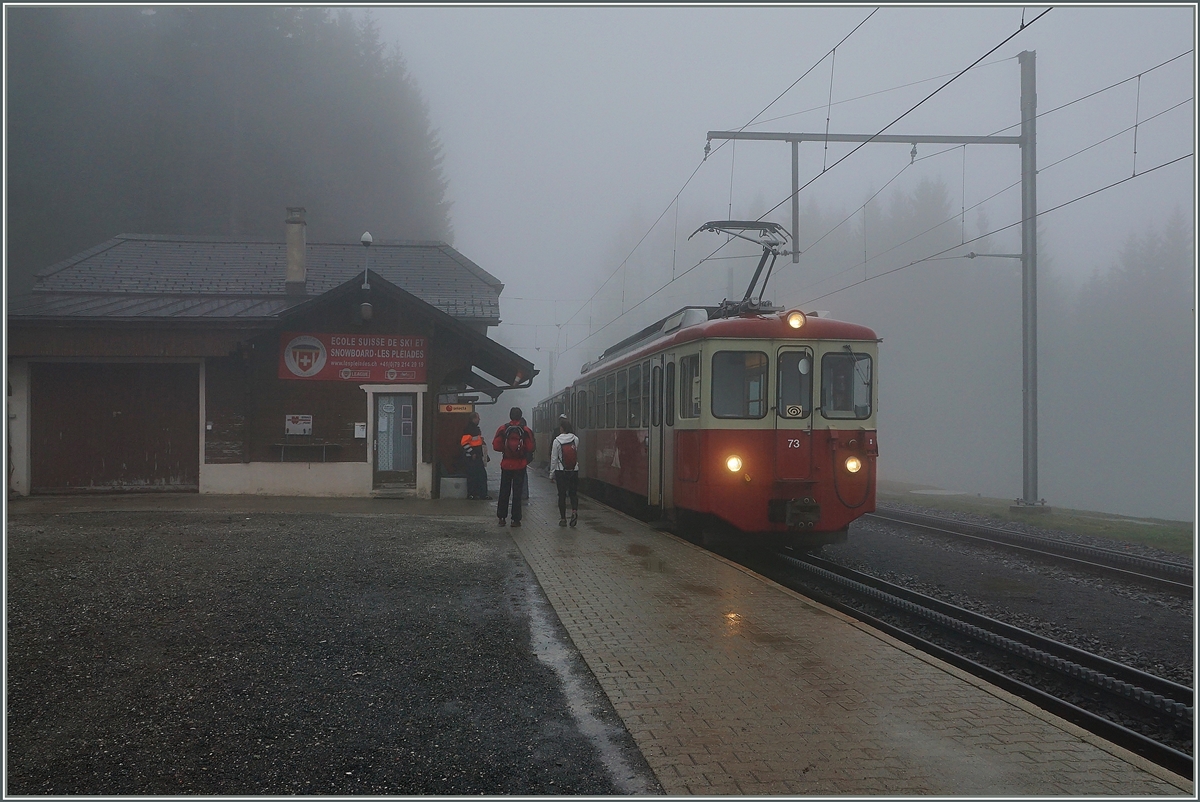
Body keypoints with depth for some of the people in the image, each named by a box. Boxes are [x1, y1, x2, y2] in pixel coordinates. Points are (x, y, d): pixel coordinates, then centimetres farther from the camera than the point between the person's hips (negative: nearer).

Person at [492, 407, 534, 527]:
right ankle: (516, 519, 3)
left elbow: (496, 446, -7)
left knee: (504, 492, 12)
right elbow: (530, 448, -8)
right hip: (520, 466, -1)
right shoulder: (525, 430, -7)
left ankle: (501, 518, 14)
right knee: (517, 492, 4)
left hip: (506, 465, 1)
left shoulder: (503, 429, -5)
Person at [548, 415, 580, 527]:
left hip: (561, 472, -2)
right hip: (574, 471, 2)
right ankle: (574, 511, -14)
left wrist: (552, 474, 2)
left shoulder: (557, 441, -10)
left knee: (562, 495, 5)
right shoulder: (576, 439, -4)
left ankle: (563, 519, 8)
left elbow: (554, 459, -6)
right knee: (573, 493, 11)